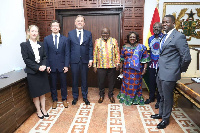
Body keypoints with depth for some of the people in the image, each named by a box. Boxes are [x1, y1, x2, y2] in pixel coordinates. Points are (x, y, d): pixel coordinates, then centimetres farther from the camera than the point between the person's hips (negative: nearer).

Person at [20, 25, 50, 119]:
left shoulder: (41, 44, 8)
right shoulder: (24, 45, -5)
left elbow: (44, 56, 6)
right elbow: (26, 59, -12)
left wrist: (44, 65, -13)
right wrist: (37, 67, -18)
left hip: (42, 71, 4)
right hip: (32, 72, -4)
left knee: (43, 92, 11)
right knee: (35, 94, 7)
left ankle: (43, 109, 25)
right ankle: (38, 111, 23)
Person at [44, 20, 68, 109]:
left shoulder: (64, 39, 3)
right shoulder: (46, 39, 4)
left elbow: (66, 53, 1)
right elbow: (45, 54, 2)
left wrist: (66, 65, -5)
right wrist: (47, 65, -5)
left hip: (62, 66, 0)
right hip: (52, 66, 0)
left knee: (63, 84, 10)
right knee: (53, 84, 10)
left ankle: (64, 99, 28)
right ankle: (54, 100, 27)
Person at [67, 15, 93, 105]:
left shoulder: (88, 34, 6)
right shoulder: (70, 33, 5)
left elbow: (90, 48, 4)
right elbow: (68, 48, 3)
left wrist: (90, 59, -4)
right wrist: (68, 60, -1)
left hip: (85, 61, 1)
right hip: (74, 61, 0)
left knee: (84, 80, 11)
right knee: (75, 80, 9)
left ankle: (85, 97, 27)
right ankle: (75, 97, 27)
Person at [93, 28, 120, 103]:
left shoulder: (114, 41, 4)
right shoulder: (97, 41, 4)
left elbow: (117, 53, 4)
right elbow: (95, 54, 4)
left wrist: (117, 63, -2)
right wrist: (94, 65, 1)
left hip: (112, 66, 0)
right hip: (101, 66, 0)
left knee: (111, 81, 11)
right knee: (101, 82, 8)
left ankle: (110, 95, 31)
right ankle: (101, 95, 29)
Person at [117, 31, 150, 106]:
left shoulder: (141, 47, -2)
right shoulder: (125, 47, 5)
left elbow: (145, 58, -2)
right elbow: (122, 58, 11)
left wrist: (144, 68, -8)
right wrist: (121, 67, 10)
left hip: (137, 69, -2)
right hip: (127, 69, 2)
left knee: (136, 84, 6)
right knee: (127, 83, 9)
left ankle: (136, 99, 24)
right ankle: (126, 98, 28)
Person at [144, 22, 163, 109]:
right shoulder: (150, 39, 9)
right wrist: (148, 61, 13)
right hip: (152, 63, 5)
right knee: (151, 82, 13)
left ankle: (159, 100, 22)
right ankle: (151, 97, 32)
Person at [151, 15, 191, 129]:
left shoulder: (179, 37, -16)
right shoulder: (165, 37, 12)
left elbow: (186, 57, -18)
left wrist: (181, 70, -5)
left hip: (169, 74, -8)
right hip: (161, 72, 8)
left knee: (167, 97, 8)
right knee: (162, 96, 23)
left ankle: (165, 119, 27)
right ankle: (161, 114, 42)